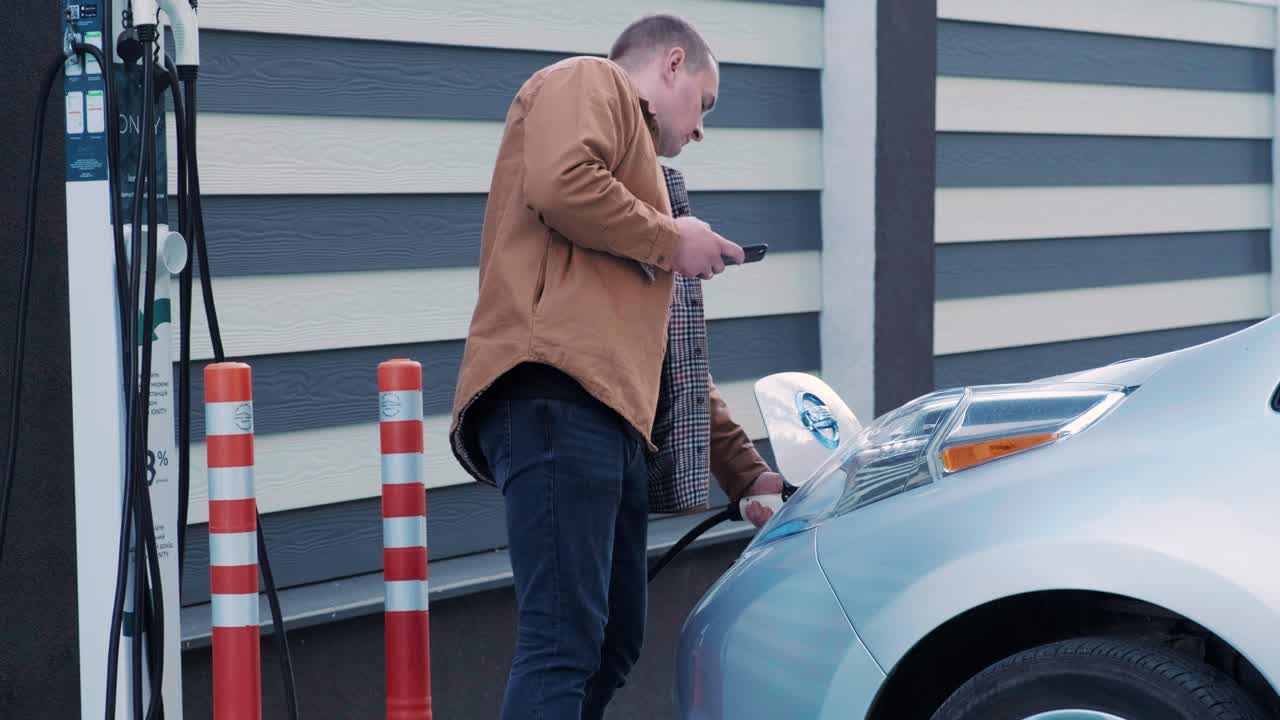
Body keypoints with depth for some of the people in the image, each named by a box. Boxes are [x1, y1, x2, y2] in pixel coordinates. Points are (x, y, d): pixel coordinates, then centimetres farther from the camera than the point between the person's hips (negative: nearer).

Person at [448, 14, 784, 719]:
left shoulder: (636, 157, 35)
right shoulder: (588, 84, 9)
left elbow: (664, 349, 36)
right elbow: (559, 185, -16)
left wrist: (744, 470, 35)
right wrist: (670, 241, -1)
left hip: (612, 419, 10)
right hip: (557, 398, -10)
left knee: (611, 646, 10)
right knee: (564, 642, -17)